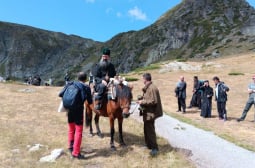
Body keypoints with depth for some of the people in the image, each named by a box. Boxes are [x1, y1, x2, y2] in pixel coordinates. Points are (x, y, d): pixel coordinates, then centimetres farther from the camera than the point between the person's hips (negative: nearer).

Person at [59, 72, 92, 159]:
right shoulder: (86, 87, -6)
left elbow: (60, 94, 4)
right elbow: (90, 102, -1)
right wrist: (89, 94, 16)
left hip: (69, 110, 5)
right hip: (78, 111, -5)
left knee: (71, 129, 23)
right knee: (78, 131, 4)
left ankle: (71, 146, 38)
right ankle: (76, 152, 9)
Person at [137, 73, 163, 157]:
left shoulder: (152, 88, -21)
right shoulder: (147, 88, 11)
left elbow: (153, 101, -24)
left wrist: (142, 102, -19)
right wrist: (142, 99, 7)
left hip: (151, 113, -11)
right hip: (147, 112, 11)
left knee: (150, 130, -2)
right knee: (147, 129, 20)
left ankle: (154, 148, 9)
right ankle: (149, 145, 35)